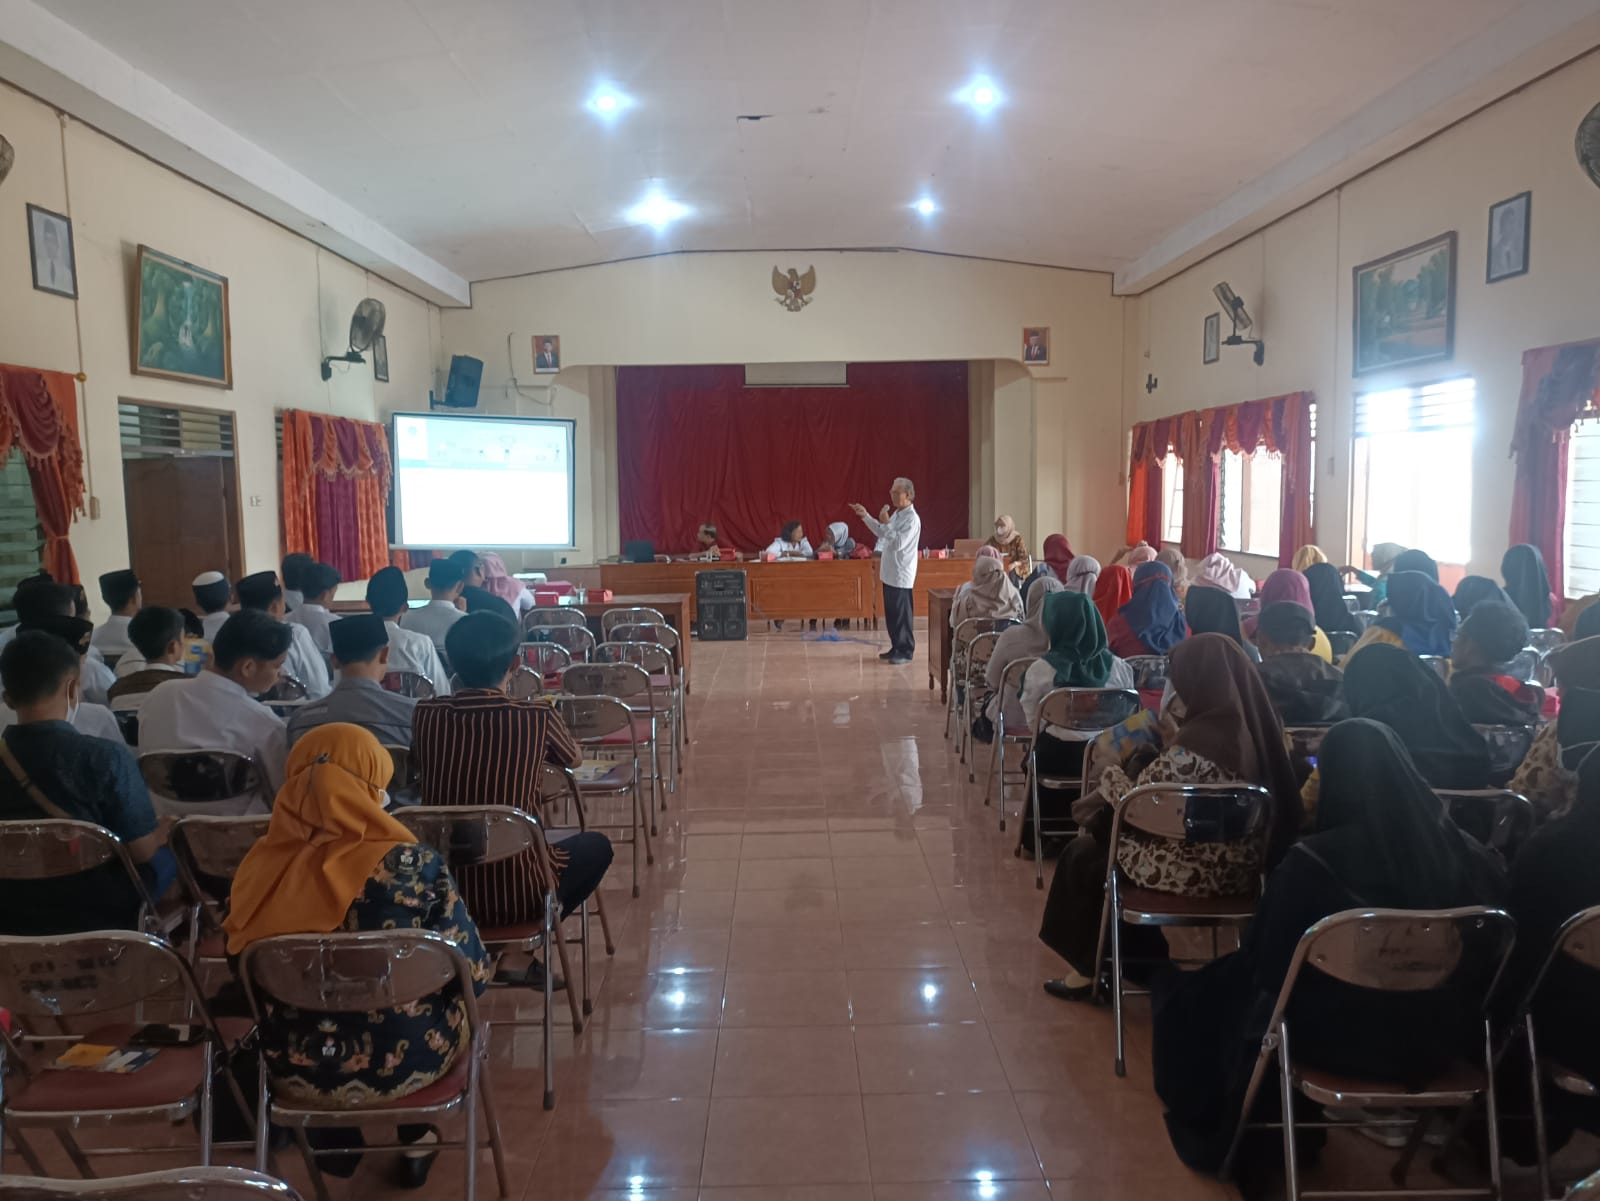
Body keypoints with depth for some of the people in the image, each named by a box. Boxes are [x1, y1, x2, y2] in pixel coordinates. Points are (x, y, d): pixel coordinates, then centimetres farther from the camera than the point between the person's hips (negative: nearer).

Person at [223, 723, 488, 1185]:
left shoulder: (258, 868, -12)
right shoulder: (412, 864, -22)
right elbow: (473, 974, -14)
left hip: (296, 1069, 3)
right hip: (408, 1061, -3)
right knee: (455, 1003, 30)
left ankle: (336, 1144, 45)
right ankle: (415, 1137, 40)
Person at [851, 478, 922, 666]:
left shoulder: (912, 519, -17)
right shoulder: (897, 513, 11)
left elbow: (899, 543, -25)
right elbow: (881, 532, 24)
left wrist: (886, 523, -20)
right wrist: (865, 516, 17)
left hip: (901, 575, -9)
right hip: (889, 573, 9)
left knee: (902, 615, -2)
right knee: (891, 613, 14)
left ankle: (906, 651, 6)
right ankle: (896, 648, 24)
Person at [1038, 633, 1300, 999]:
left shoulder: (1195, 743, -29)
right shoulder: (1259, 727, -4)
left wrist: (1111, 774, 1)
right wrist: (1176, 732, 7)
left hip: (1192, 871, -8)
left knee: (1081, 856, 16)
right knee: (1099, 832, 24)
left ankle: (1087, 968, 31)